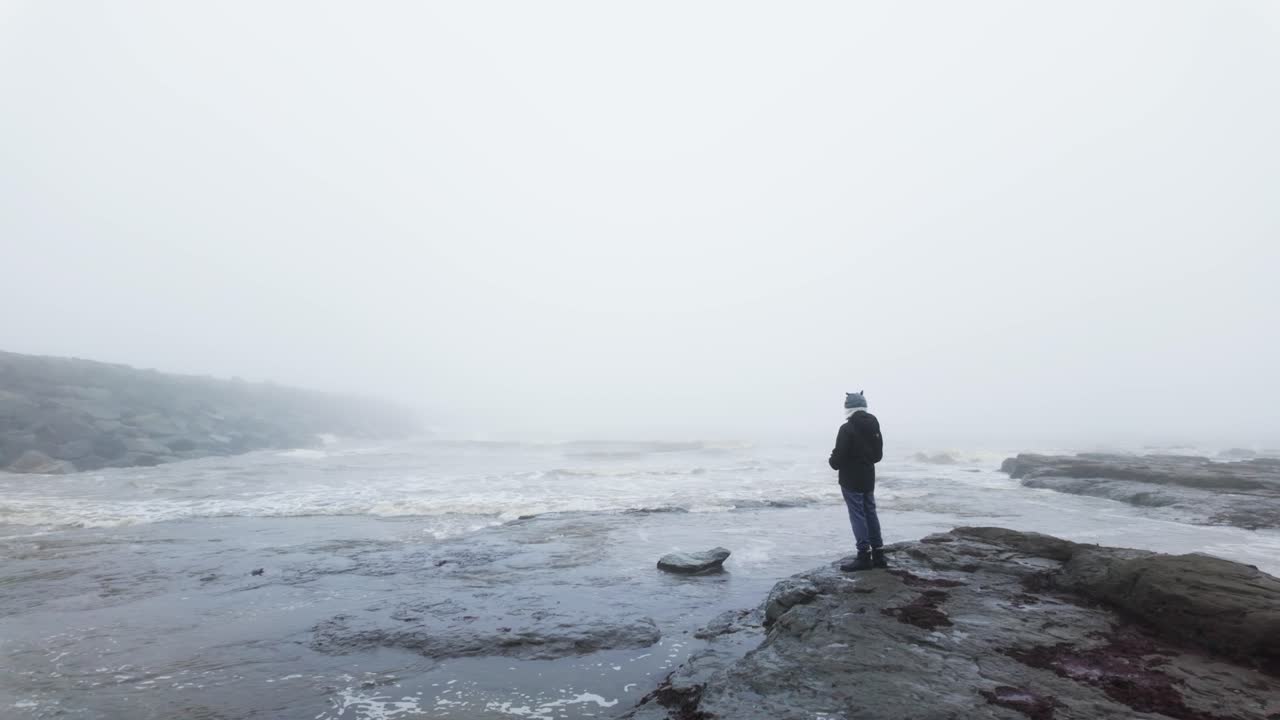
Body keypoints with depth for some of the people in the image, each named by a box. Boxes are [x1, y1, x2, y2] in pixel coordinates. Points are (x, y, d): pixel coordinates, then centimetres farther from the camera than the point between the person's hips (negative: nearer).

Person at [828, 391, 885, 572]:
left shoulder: (847, 429, -18)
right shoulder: (874, 426, 8)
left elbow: (838, 457, -19)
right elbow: (878, 454, 15)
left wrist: (833, 462, 2)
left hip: (851, 480, -8)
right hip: (868, 478, 8)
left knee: (858, 515, -3)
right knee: (870, 513, 14)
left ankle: (864, 555, -1)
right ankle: (878, 554, 19)